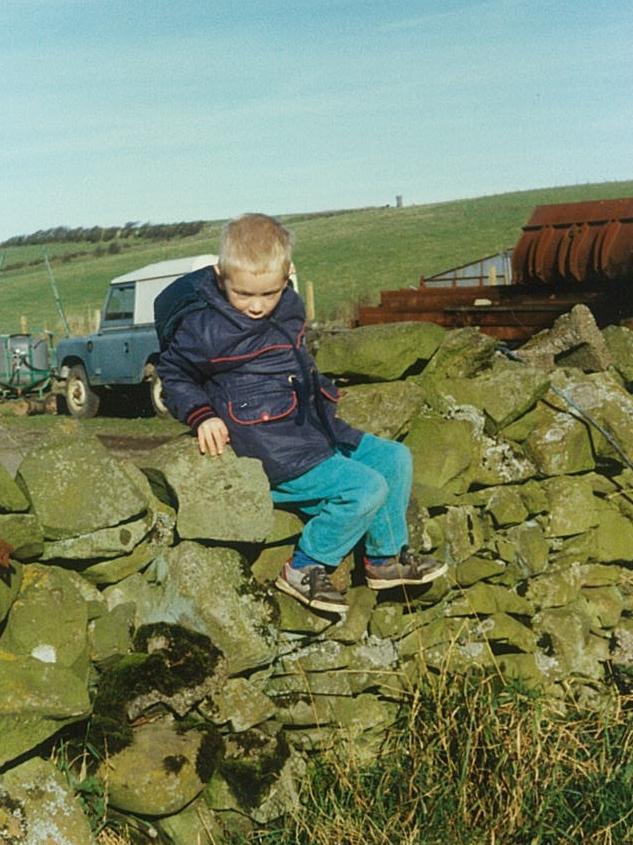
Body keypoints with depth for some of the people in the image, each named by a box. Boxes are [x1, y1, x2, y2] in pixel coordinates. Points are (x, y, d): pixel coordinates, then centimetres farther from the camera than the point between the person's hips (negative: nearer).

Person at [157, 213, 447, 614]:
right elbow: (173, 373, -1)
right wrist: (202, 415, -13)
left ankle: (386, 557, 22)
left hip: (318, 429, 9)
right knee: (366, 488, -21)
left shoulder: (289, 307, 6)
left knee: (395, 458, 9)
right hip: (277, 452, -9)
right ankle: (304, 569, -4)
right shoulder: (206, 328, -15)